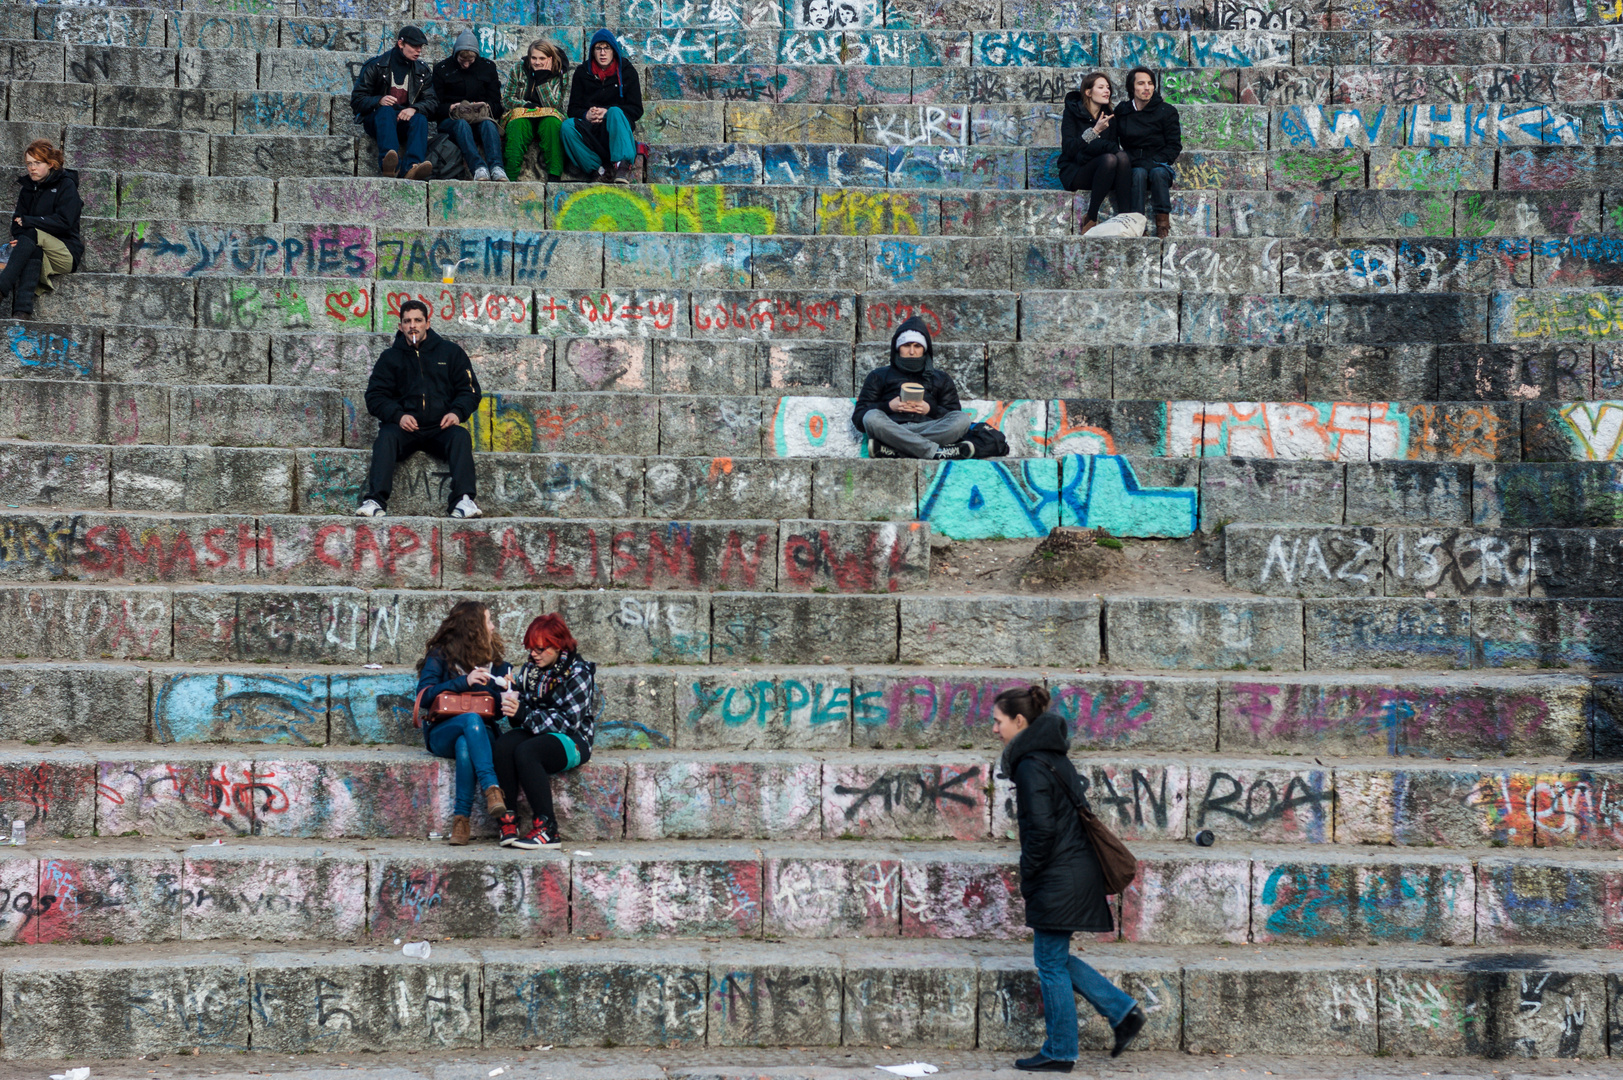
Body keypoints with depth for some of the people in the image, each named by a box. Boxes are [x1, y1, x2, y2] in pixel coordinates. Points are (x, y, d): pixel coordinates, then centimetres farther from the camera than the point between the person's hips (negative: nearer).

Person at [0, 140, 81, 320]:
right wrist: (19, 239, -14)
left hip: (66, 255, -4)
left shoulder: (66, 185, 1)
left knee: (32, 234, -32)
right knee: (34, 251, -33)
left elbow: (64, 222, -13)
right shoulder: (28, 187, 17)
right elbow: (17, 221, 10)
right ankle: (22, 310, -54)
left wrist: (28, 221, -13)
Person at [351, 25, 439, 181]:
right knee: (386, 111, -36)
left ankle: (412, 167, -55)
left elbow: (431, 101, 3)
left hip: (405, 120, 2)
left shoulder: (422, 70, 13)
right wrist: (379, 101, -23)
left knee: (420, 118, -30)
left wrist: (414, 109, -21)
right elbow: (356, 100, -1)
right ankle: (390, 165, -59)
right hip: (376, 120, -2)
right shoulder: (376, 66, 4)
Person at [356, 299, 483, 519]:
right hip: (404, 427, 0)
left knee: (460, 436, -31)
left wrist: (457, 412, -10)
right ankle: (375, 500, -43)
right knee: (386, 436, -31)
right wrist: (398, 415, -13)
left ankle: (463, 500, -43)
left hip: (441, 427, 0)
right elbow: (375, 396, 7)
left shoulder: (451, 352, 15)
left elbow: (470, 390, 12)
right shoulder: (390, 357, 16)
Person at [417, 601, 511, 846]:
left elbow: (499, 710, 16)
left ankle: (461, 817, -39)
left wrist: (507, 692, -6)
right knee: (472, 719, -38)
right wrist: (464, 682, -16)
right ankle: (491, 788, -45)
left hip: (482, 733, 2)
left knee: (465, 745, -37)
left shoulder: (494, 661, 17)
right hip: (442, 732, -2)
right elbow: (424, 697, -9)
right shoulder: (440, 655, 5)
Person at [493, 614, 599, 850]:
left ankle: (547, 830, -32)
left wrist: (524, 714, -22)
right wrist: (512, 709, -12)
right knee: (503, 744, -28)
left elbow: (568, 721, -16)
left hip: (572, 740, -6)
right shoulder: (529, 670, 12)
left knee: (525, 752, -34)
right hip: (536, 734, 6)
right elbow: (523, 718, 13)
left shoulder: (578, 673, -8)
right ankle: (508, 819, -29)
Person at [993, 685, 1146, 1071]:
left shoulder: (1031, 765, -17)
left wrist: (1027, 878, -10)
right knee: (1056, 959, 18)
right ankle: (1122, 1010, 17)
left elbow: (1042, 830, -22)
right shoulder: (1053, 756, 12)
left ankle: (1059, 1053, 11)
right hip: (1078, 870, 10)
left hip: (1058, 879, -10)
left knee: (1051, 963, 2)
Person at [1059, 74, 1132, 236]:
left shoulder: (1109, 118, 11)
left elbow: (1114, 146, 5)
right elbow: (1069, 149, -14)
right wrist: (1095, 130, -21)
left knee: (1122, 157, -27)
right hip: (1075, 172, -5)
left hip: (1099, 171, 5)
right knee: (1109, 159, -33)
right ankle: (1090, 220, -27)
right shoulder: (1073, 112, -3)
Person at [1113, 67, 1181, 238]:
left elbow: (1174, 146, 1)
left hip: (1160, 165, -1)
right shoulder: (1121, 111, 11)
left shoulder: (1166, 111, 5)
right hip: (1133, 165, 1)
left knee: (1158, 173, -35)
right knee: (1139, 173, -34)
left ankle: (1163, 223, -40)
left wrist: (1154, 162, -13)